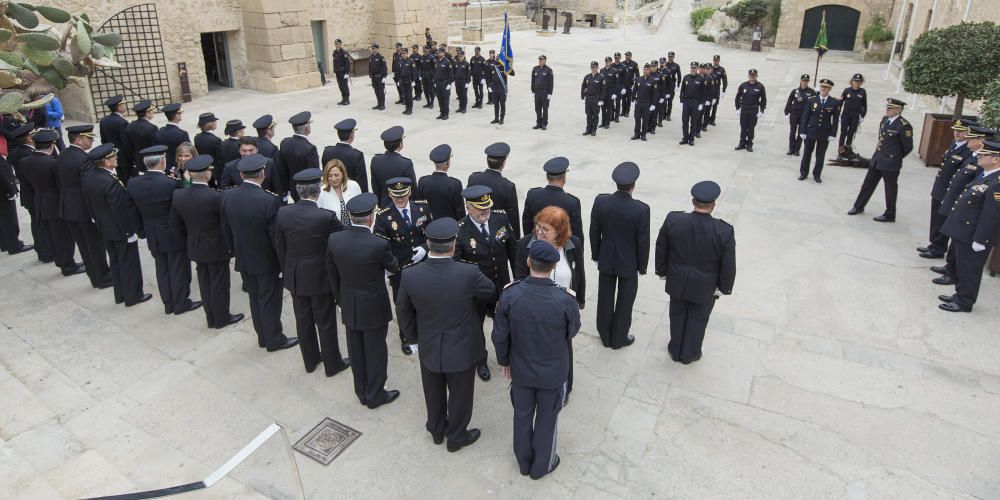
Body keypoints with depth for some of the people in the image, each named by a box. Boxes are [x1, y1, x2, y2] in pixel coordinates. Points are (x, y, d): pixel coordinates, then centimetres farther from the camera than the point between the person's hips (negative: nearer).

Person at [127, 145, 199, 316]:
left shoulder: (133, 184, -7)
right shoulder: (171, 183, -25)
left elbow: (135, 209, 2)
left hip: (152, 236, 6)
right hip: (174, 235, -5)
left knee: (162, 269, 18)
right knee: (179, 270, 10)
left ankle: (168, 304, 29)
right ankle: (180, 304, 22)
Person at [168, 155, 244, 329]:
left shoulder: (178, 195, -8)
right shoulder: (215, 197, -26)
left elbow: (174, 225, 2)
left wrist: (188, 242, 14)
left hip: (195, 248, 5)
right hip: (217, 249, -5)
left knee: (205, 283, 17)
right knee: (219, 284, 10)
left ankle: (211, 318, 29)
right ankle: (221, 318, 23)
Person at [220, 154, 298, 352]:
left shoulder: (227, 196, -9)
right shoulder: (270, 201, -27)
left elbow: (226, 230, 3)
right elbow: (277, 236, -20)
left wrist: (237, 252, 17)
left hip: (244, 260, 5)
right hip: (267, 261, -5)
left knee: (255, 299, 20)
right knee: (270, 301, 10)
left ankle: (262, 336, 35)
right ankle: (274, 340, 25)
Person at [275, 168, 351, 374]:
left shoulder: (282, 213, -10)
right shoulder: (326, 217, -24)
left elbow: (279, 246, 0)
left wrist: (287, 270, 13)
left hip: (295, 277, 5)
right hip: (320, 278, -4)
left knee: (303, 320, 19)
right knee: (325, 322, 11)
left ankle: (310, 360, 36)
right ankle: (332, 364, 26)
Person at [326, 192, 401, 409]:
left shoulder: (333, 239, -12)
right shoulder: (379, 244, -26)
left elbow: (332, 275, 1)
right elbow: (393, 267, -5)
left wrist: (340, 300, 15)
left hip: (349, 307, 5)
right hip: (374, 308, -5)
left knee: (356, 351, 19)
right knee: (375, 352, 12)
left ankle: (362, 392, 36)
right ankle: (375, 395, 27)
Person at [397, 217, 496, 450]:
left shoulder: (410, 275, -20)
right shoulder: (469, 273, -29)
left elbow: (403, 312, -4)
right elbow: (492, 294, -8)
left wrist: (413, 339, 12)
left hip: (428, 349, 3)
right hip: (462, 350, -3)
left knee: (434, 393, 26)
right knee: (460, 395, 21)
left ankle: (436, 430, 50)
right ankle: (456, 437, 42)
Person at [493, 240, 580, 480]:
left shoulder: (510, 295, -23)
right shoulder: (565, 300, -28)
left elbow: (499, 336, -11)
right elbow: (572, 332, -8)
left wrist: (504, 361, 8)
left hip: (520, 370, 2)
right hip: (553, 373, -2)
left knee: (522, 415, 24)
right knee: (546, 419, 21)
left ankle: (524, 462, 46)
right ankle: (542, 465, 42)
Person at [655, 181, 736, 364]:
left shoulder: (673, 220, -21)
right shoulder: (724, 231, -26)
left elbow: (661, 248, -6)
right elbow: (728, 266, -15)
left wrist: (662, 271, 10)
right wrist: (725, 287, 3)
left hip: (677, 281, 2)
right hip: (705, 287, -1)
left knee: (677, 315, 23)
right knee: (697, 319, 21)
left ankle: (676, 350, 42)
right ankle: (689, 354, 40)